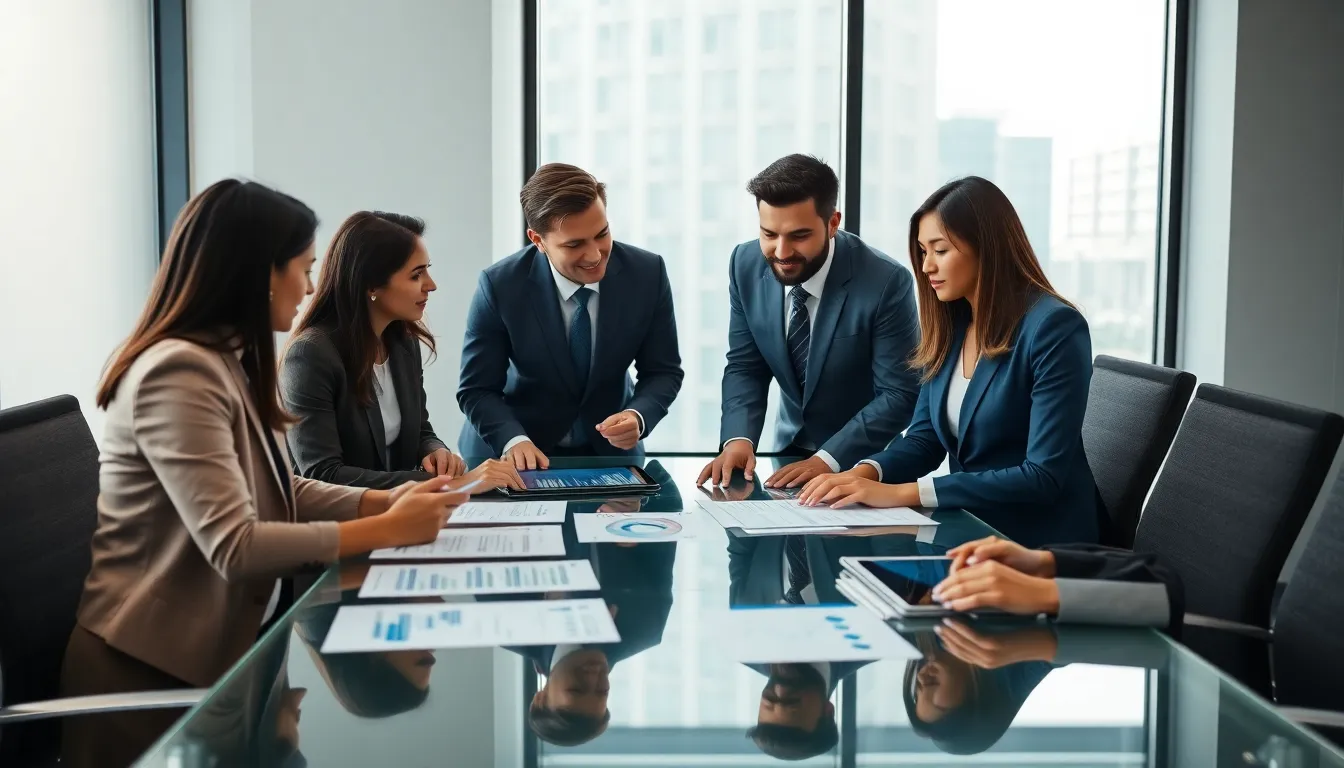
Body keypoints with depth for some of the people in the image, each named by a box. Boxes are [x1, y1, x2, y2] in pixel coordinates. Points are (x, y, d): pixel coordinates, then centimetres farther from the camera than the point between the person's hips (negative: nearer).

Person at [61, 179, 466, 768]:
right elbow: (236, 546, -28)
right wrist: (387, 531, -21)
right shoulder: (180, 372, -23)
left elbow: (281, 493, 10)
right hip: (158, 675, -9)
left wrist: (384, 501, -5)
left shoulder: (232, 362, 8)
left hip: (226, 643, 9)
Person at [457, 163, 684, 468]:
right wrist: (514, 441, -28)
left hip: (610, 450, -1)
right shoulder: (500, 287, -17)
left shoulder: (647, 273, -13)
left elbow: (663, 372, -3)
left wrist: (637, 417, -23)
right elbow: (477, 390, -10)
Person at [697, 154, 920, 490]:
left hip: (863, 464, -3)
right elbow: (745, 367, 0)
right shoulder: (746, 265, -8)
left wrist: (828, 460, -27)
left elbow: (900, 395, -17)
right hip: (791, 452, 4)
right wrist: (738, 439, -18)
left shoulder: (886, 282, -21)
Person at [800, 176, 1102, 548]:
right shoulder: (949, 324, 5)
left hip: (1042, 544, -6)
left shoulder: (1054, 328, -17)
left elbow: (1043, 475, -21)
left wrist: (903, 493, -24)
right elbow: (925, 438, 8)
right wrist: (864, 473, -14)